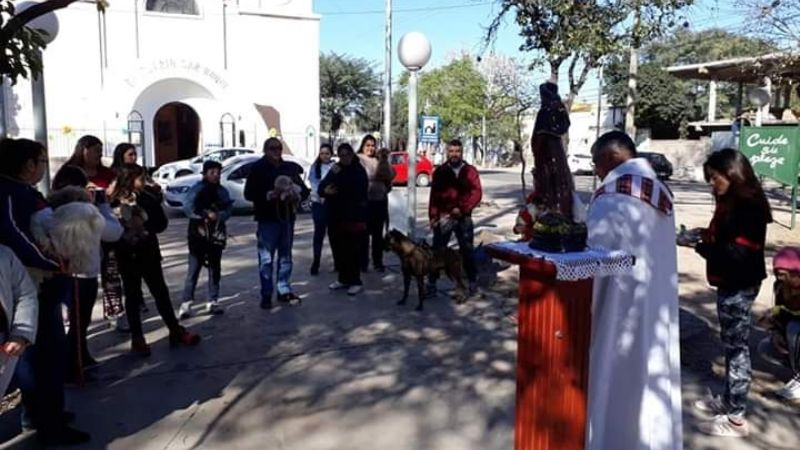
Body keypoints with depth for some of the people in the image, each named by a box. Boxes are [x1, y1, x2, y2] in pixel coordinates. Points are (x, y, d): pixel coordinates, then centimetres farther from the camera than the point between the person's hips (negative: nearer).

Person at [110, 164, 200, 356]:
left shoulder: (147, 199, -2)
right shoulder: (115, 204, -9)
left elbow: (162, 223, -5)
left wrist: (144, 225, -19)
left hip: (149, 253, 3)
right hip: (127, 256, -2)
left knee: (161, 292, 10)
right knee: (133, 296, 9)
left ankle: (176, 331, 19)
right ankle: (137, 338, 19)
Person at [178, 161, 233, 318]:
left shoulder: (222, 191, 9)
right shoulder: (197, 189, -3)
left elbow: (228, 209, -2)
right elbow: (187, 208, -14)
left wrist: (218, 215, -21)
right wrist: (206, 214, -22)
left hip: (216, 235, 4)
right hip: (198, 234, -4)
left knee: (215, 269, 8)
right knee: (193, 270, -8)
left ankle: (212, 302, 16)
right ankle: (186, 304, -6)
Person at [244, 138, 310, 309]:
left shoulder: (290, 167, 10)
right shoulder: (258, 168, -2)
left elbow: (304, 189, 12)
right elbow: (249, 193, -8)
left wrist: (297, 196, -10)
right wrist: (269, 195, -20)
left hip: (287, 217, 5)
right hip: (267, 219, -4)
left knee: (286, 256, 11)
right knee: (266, 258, -4)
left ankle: (284, 291, 21)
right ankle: (266, 295, 3)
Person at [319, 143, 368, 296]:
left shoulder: (359, 170, -3)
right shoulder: (335, 169, 13)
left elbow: (355, 189, -20)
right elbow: (321, 187, 8)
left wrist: (338, 175, -17)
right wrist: (325, 190, -16)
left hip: (353, 216, -6)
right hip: (335, 216, 6)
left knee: (353, 250, -6)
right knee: (338, 249, 9)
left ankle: (355, 281, 1)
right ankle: (343, 278, 22)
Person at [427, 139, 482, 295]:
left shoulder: (470, 171, 3)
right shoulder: (440, 171, 4)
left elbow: (477, 193, -5)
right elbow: (434, 195, 1)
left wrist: (462, 208, -16)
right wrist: (433, 216, -6)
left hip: (464, 218, 0)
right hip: (443, 217, 0)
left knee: (467, 250, 10)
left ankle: (473, 282, 24)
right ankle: (432, 282, 8)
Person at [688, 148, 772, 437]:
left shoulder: (748, 206, -19)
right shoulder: (732, 202, 10)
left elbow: (738, 253, -25)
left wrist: (704, 248, -14)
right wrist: (706, 236, 2)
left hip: (739, 286, -10)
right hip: (731, 283, 10)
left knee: (736, 348, -2)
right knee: (731, 346, 18)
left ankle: (736, 419, 8)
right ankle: (728, 401, 31)